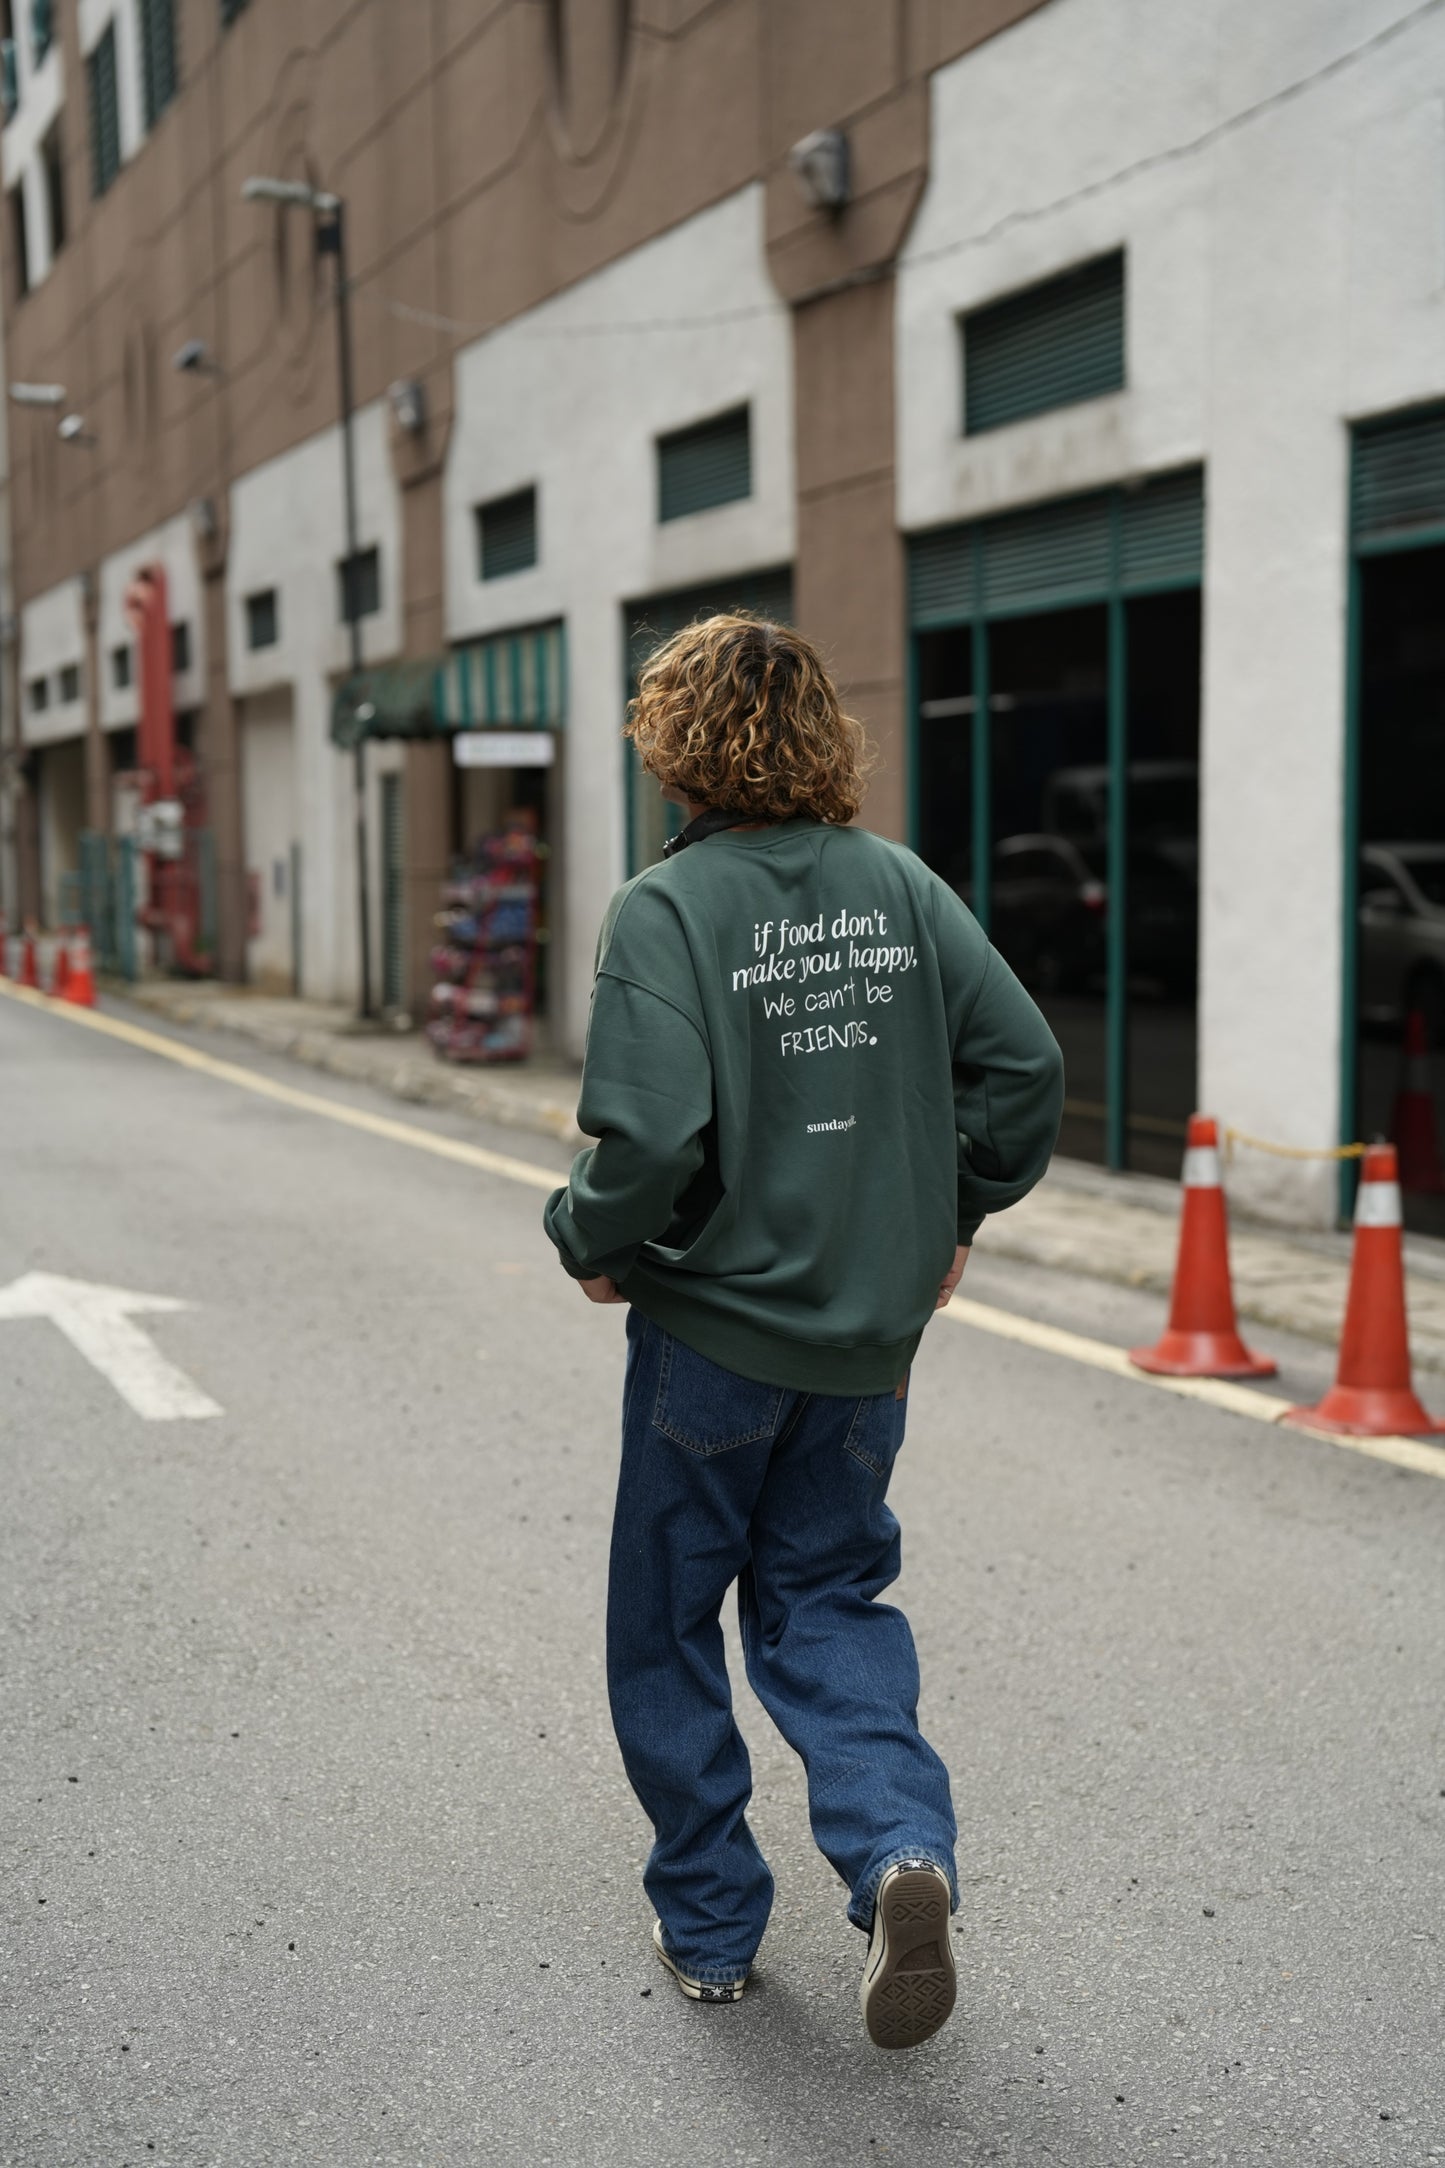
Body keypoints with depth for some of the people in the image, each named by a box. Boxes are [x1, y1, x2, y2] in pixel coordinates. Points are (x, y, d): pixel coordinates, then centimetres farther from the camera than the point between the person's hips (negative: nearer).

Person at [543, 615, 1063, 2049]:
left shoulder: (665, 909, -15)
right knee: (827, 1600, 20)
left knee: (666, 1624, 15)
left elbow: (651, 1135, -24)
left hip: (714, 1327, -4)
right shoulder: (900, 885, -1)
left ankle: (707, 1925, 26)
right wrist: (955, 1214, 10)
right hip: (872, 1333, 5)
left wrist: (590, 1243, -5)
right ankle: (901, 1846, -2)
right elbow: (1024, 1062, -2)